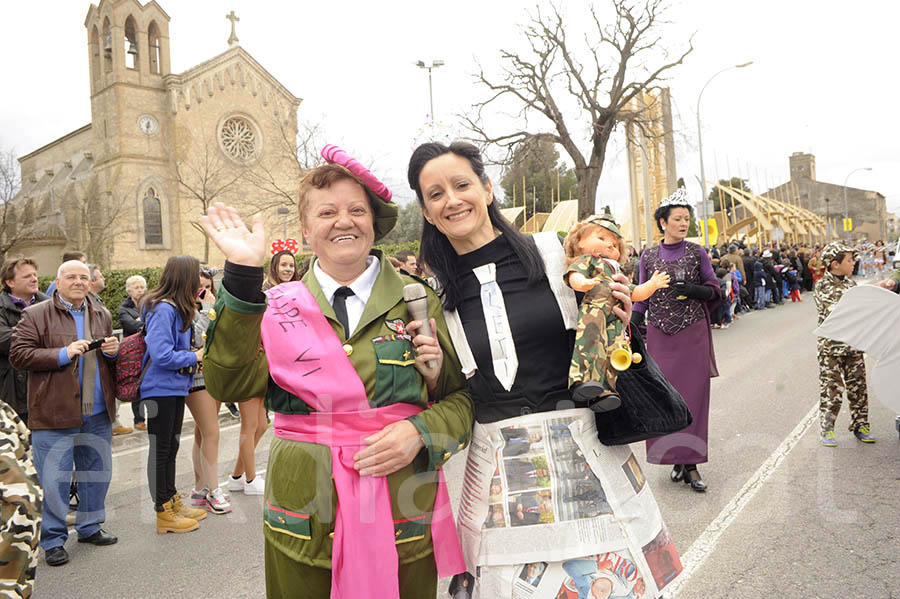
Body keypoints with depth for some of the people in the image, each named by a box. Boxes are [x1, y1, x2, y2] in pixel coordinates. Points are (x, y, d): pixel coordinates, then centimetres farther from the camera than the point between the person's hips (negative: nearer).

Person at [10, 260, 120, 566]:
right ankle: (53, 539, 16)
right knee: (54, 478, 1)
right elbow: (18, 355, -11)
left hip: (98, 414, 5)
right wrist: (63, 354, -20)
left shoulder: (101, 315, 13)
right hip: (54, 414, -5)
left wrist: (114, 351, 1)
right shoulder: (35, 315, -3)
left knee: (97, 472, 15)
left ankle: (89, 527, 32)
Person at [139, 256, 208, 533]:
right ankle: (163, 513, 14)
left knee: (171, 448, 19)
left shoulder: (177, 308, 10)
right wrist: (194, 357, -14)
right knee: (160, 450, 2)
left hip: (175, 388, 10)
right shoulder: (163, 309, -20)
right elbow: (161, 355, -26)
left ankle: (173, 502, 32)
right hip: (160, 389, -9)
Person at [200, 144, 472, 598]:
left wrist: (420, 432, -15)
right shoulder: (279, 306, 3)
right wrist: (242, 276, -17)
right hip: (304, 523, 0)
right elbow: (228, 385, -12)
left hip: (404, 520, 0)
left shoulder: (419, 302, 2)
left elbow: (464, 399, 5)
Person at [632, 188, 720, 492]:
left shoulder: (697, 253, 3)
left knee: (693, 396, -1)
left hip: (693, 333, -1)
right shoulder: (648, 257, 6)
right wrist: (633, 328, -1)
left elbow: (714, 291, 5)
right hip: (660, 336, 1)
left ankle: (691, 463, 5)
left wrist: (692, 290, -15)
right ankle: (676, 458, 13)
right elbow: (642, 297, 9)